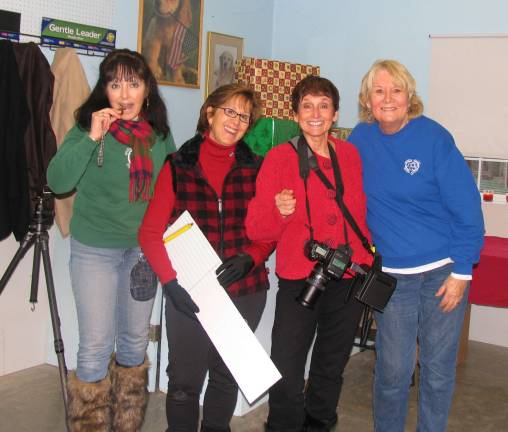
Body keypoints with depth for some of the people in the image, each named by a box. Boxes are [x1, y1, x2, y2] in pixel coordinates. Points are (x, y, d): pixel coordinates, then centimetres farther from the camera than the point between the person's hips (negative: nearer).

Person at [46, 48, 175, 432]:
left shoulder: (159, 133, 2)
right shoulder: (89, 128, -9)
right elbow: (58, 181, -20)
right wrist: (92, 137, -27)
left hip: (144, 248, 4)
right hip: (95, 250, -4)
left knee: (135, 341, 15)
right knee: (96, 347, -2)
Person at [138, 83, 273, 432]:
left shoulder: (256, 168, 4)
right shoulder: (178, 166, -2)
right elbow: (151, 232, -5)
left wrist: (249, 258, -13)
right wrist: (172, 280, -17)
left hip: (244, 290, 2)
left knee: (227, 375, 16)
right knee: (184, 381, 5)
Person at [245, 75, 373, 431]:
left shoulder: (350, 155, 4)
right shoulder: (279, 157, -7)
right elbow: (256, 229, -11)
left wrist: (367, 261, 10)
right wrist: (280, 212, -30)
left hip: (348, 281, 4)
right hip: (299, 280, -4)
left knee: (331, 371, 18)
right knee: (287, 376, -7)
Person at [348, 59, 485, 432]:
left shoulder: (433, 137, -8)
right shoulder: (361, 139, 1)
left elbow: (467, 206, -8)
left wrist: (461, 271, -10)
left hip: (443, 271, -1)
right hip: (391, 273, 2)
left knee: (438, 369, 9)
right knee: (393, 370, 6)